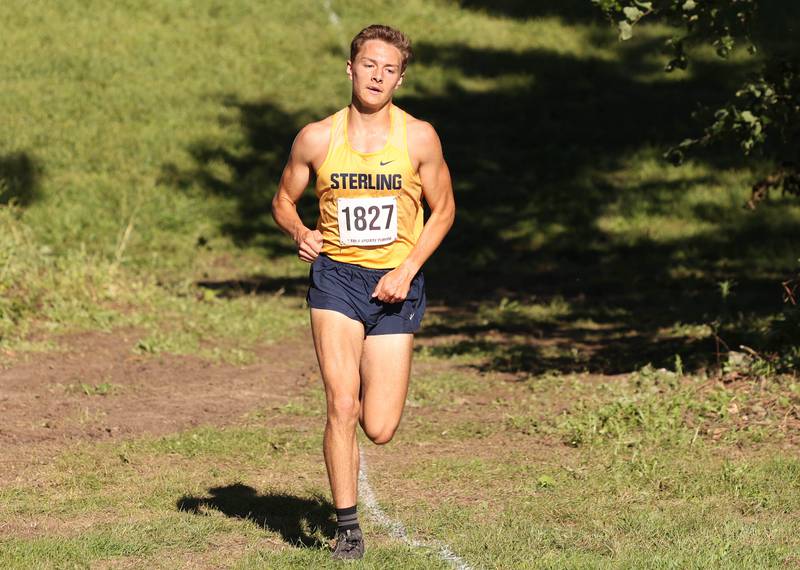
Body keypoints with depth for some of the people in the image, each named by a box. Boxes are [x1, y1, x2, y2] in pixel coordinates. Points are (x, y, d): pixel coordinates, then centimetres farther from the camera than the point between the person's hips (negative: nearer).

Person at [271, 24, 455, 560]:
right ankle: (347, 526, -1)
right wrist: (300, 233, -11)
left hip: (396, 283, 0)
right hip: (336, 275, 0)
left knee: (380, 429, -1)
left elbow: (443, 208, 5)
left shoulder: (419, 138, -4)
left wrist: (407, 269, -7)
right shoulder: (316, 139, -2)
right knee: (341, 405, -15)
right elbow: (284, 200, 12)